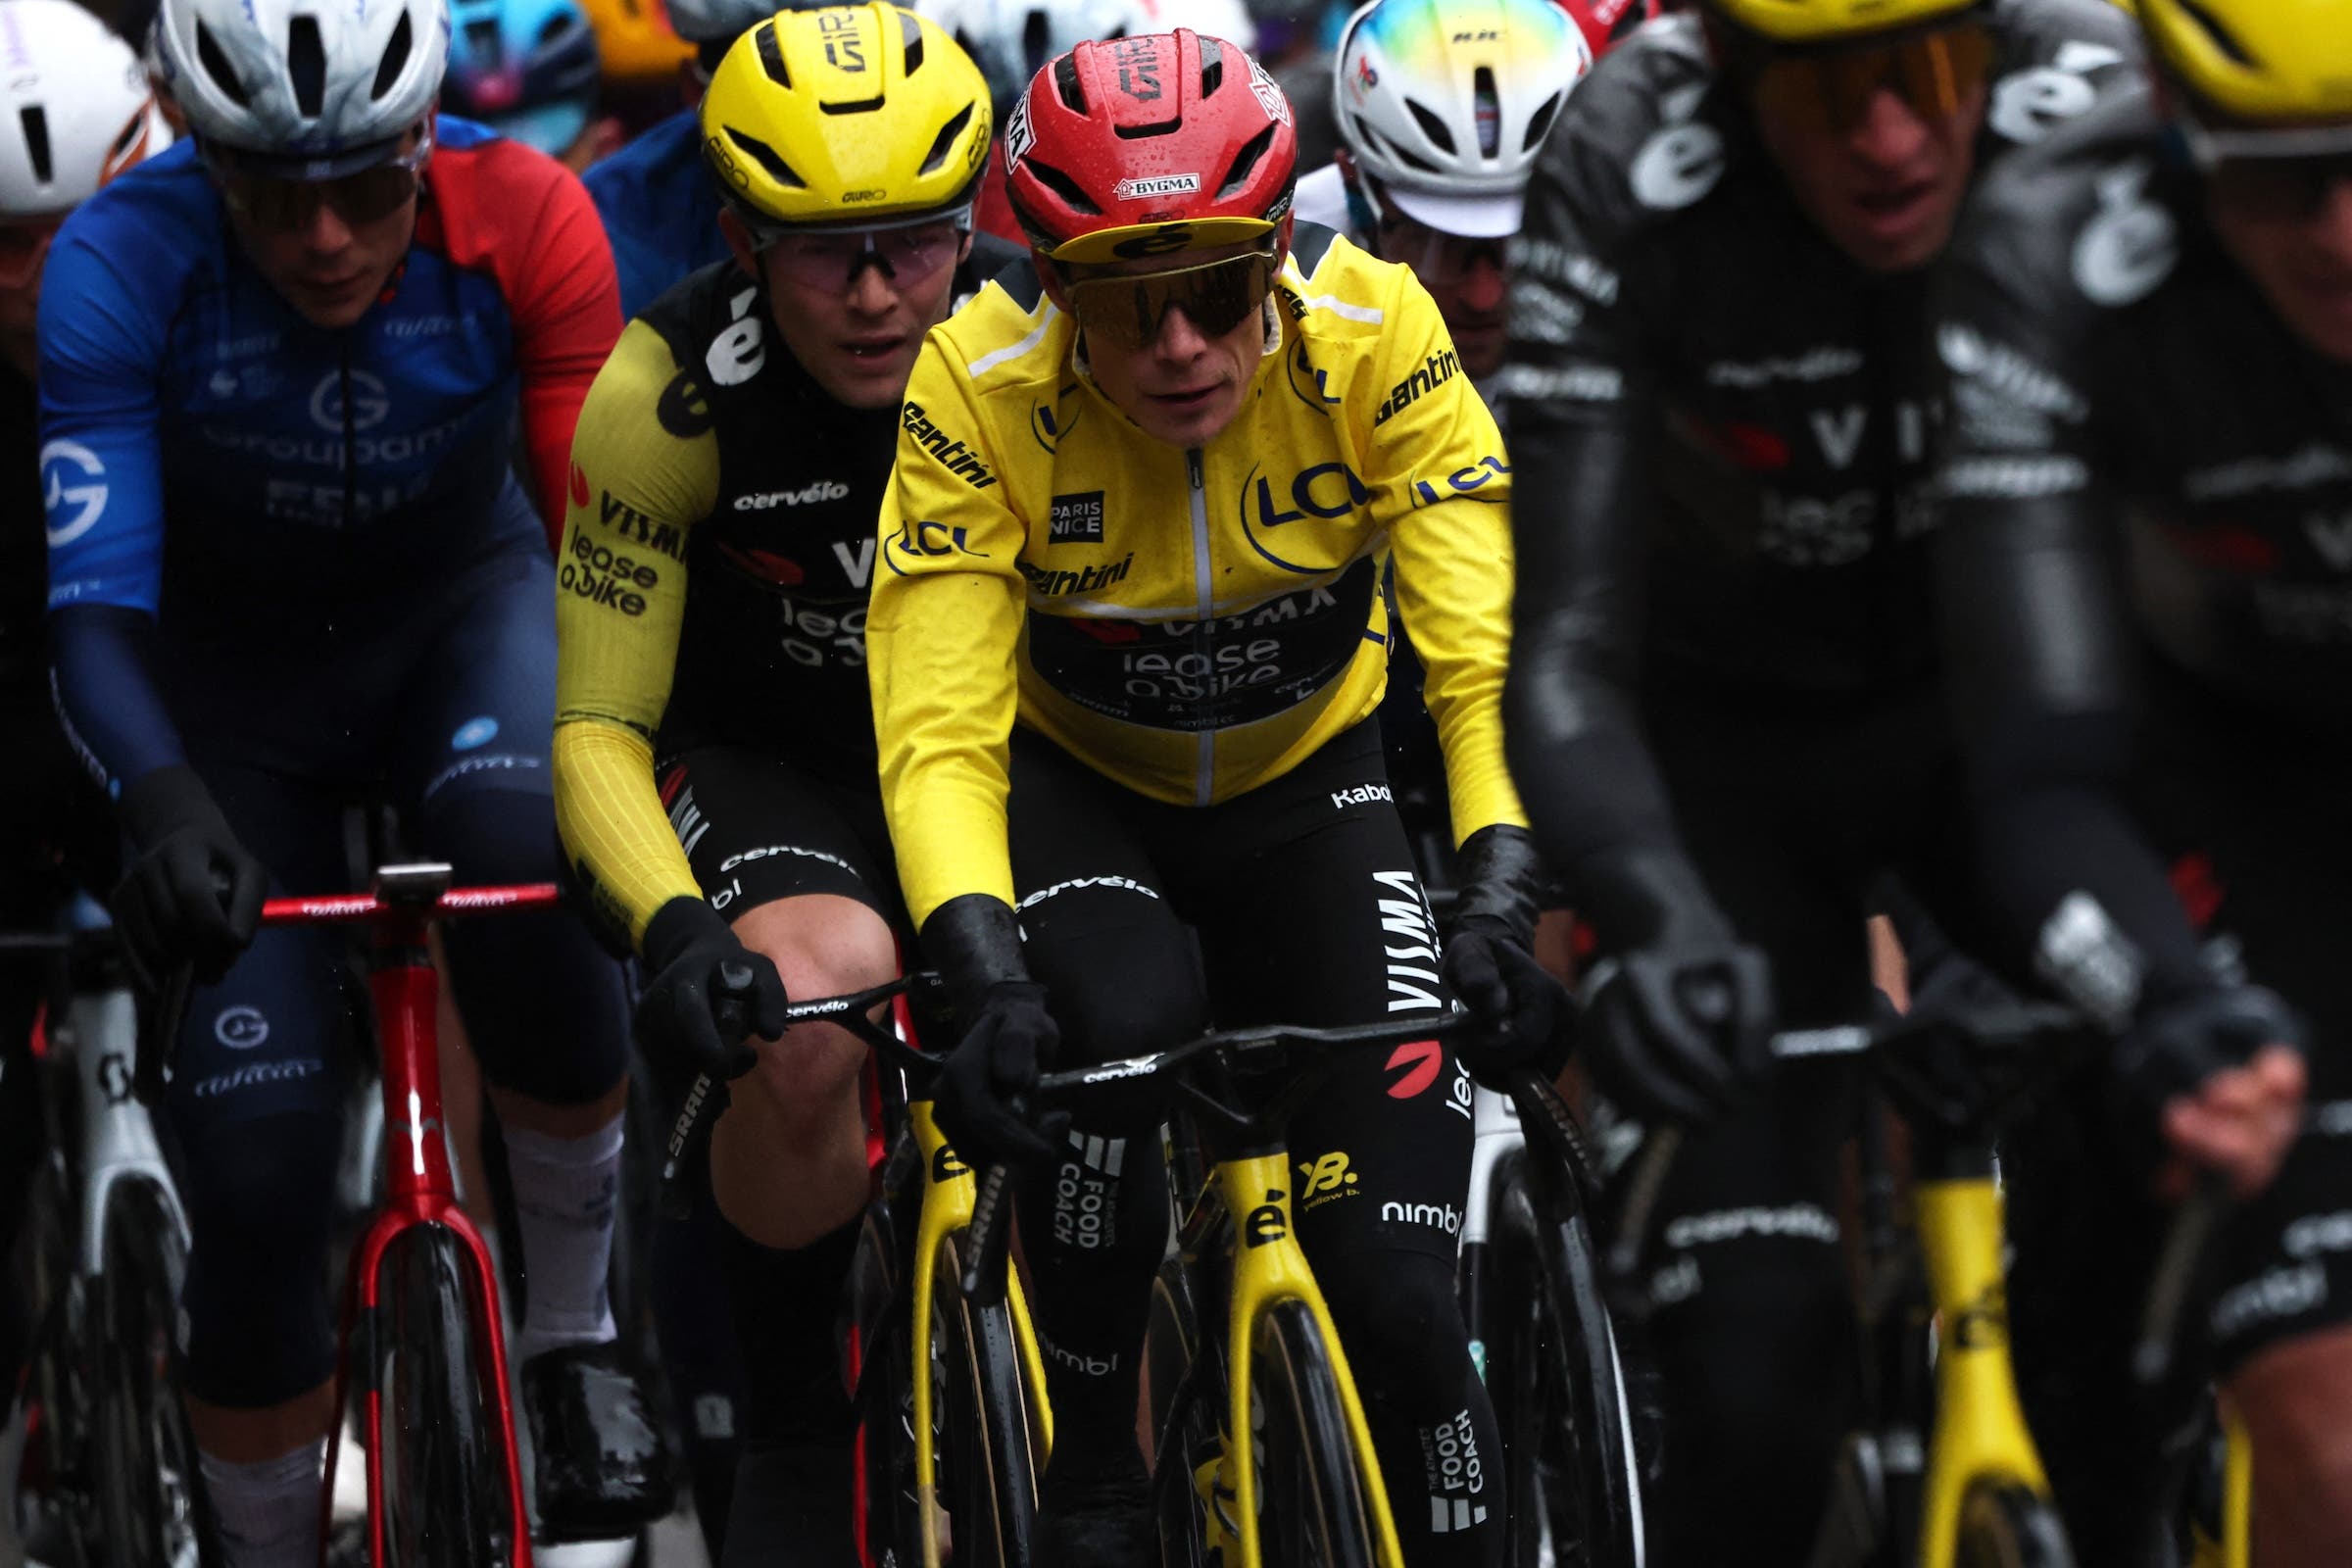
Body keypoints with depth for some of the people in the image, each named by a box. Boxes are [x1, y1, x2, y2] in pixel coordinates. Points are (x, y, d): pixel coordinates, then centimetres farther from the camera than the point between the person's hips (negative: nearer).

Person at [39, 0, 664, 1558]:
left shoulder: (523, 220, -25)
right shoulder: (124, 263, -28)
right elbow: (96, 603, -32)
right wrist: (166, 804, -51)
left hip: (461, 612, 0)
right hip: (237, 670, 0)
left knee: (526, 835, -36)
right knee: (258, 1182, -11)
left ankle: (576, 1332, -16)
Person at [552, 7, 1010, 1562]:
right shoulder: (665, 393, -24)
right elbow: (599, 732, -20)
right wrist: (676, 928, -39)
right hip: (761, 764, -2)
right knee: (819, 1008, -34)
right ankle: (793, 1434, -12)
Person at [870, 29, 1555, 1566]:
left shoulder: (1375, 333, -26)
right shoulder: (980, 387, -28)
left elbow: (1495, 658, -29)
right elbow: (939, 732, -30)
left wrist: (1509, 889, -46)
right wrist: (988, 978, -46)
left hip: (1309, 779, 1)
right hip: (1079, 788, -1)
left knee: (1397, 1286, -14)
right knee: (1118, 1030, -34)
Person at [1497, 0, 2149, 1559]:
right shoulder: (1629, 175, -29)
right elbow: (1568, 658, -30)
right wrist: (1658, 922, -49)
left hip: (1999, 702, 2)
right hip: (1732, 737, -1)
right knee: (1758, 1368, -13)